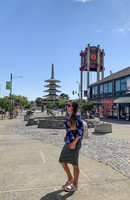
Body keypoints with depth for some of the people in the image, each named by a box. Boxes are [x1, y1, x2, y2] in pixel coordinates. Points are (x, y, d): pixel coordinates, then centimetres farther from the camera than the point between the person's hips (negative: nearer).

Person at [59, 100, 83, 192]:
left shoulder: (77, 117, -15)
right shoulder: (69, 116, 8)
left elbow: (81, 131, -17)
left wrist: (74, 142, -20)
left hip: (74, 142, -8)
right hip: (68, 142, 8)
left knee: (74, 164, 6)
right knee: (62, 161, 14)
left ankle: (75, 185, 26)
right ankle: (70, 179, 35)